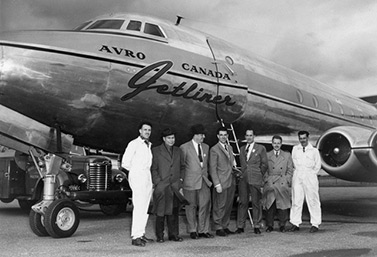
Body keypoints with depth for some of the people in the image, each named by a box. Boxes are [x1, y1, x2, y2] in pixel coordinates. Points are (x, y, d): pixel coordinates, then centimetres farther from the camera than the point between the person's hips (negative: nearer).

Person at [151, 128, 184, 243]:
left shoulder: (178, 151, 16)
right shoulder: (156, 151, 2)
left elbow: (182, 167, 20)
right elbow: (153, 169, -1)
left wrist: (181, 179, 7)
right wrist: (158, 182, -8)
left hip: (175, 186, 4)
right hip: (162, 186, -4)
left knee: (174, 211, 5)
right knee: (160, 212, 0)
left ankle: (173, 234, 13)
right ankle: (159, 236, 9)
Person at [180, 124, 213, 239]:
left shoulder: (206, 147, 12)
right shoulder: (184, 147, -5)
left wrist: (206, 176, 15)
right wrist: (181, 181, -1)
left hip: (204, 181, 5)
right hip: (190, 182, -4)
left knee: (205, 206, 2)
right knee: (191, 207, 5)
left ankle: (203, 230, 14)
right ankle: (192, 230, 18)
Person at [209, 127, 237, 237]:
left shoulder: (230, 148, 16)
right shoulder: (214, 149, -7)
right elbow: (212, 169, -10)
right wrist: (217, 184, -15)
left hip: (231, 182, 7)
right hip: (221, 183, -7)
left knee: (228, 206, 11)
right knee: (220, 207, -2)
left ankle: (225, 226, 21)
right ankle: (218, 228, 8)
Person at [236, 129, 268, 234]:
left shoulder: (261, 148, 4)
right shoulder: (242, 149, 17)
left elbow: (264, 164, 5)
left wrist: (259, 175, 4)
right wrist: (242, 174, 9)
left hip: (255, 180, -3)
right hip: (243, 179, 3)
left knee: (256, 203, 0)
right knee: (242, 203, 3)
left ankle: (257, 226, 9)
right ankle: (240, 226, 8)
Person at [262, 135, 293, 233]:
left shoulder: (287, 155, 14)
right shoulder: (267, 155, 11)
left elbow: (290, 170, 11)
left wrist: (287, 181, 0)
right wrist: (267, 180, -1)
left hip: (283, 185, 0)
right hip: (270, 184, 0)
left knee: (283, 206, -1)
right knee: (270, 206, -2)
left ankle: (282, 225, 10)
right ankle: (269, 225, 7)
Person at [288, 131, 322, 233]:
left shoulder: (314, 150, 6)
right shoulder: (295, 149, 12)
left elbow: (318, 166, 11)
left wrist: (311, 174, 5)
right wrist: (297, 172, 6)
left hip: (310, 176, -2)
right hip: (297, 176, 2)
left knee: (313, 201, -3)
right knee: (296, 200, 0)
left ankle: (315, 224, 2)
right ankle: (295, 223, 4)